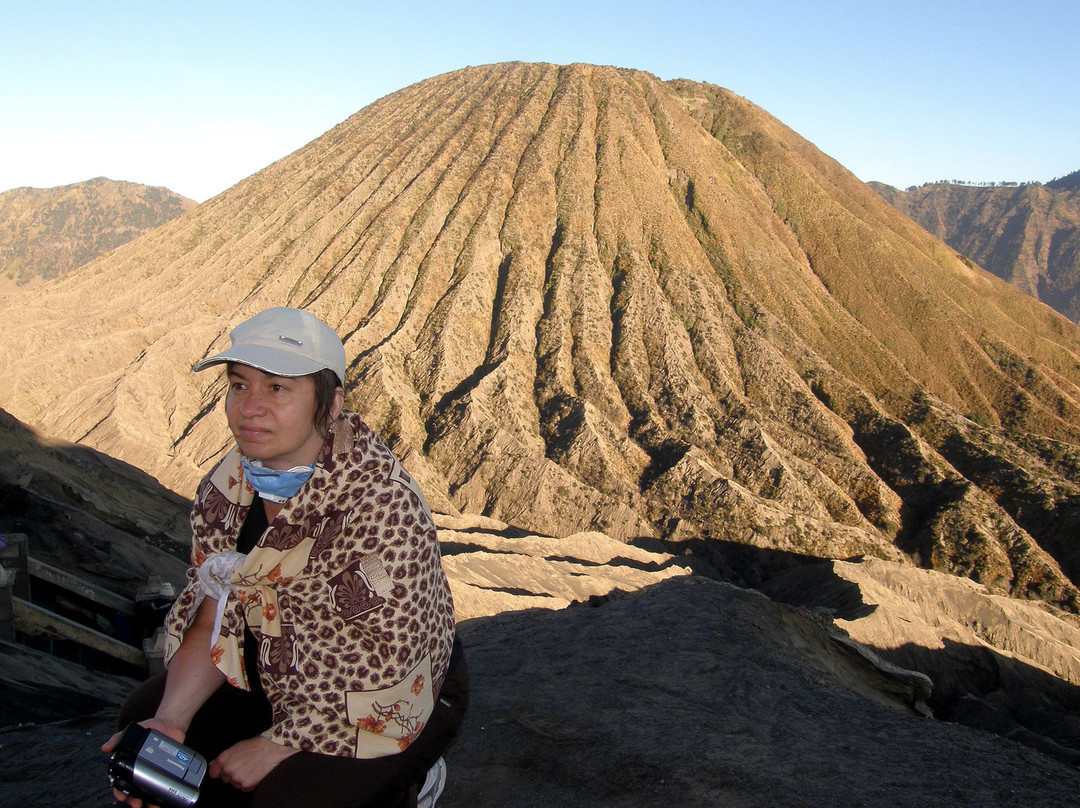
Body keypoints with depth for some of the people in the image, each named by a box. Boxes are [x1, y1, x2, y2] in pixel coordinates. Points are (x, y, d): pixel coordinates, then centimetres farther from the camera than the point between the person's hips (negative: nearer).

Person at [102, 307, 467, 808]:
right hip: (278, 678, 7)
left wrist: (276, 745, -19)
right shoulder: (226, 487, -7)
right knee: (144, 715, 2)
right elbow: (211, 618, -4)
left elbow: (383, 665, -27)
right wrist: (170, 719, -20)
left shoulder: (385, 504, -32)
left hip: (392, 705, -6)